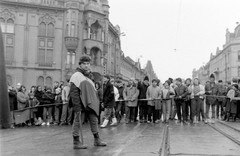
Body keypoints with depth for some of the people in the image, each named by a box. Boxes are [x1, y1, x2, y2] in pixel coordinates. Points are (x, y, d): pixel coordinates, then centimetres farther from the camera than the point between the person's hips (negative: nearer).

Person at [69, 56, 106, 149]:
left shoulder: (88, 76, 17)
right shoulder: (76, 76, -11)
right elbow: (74, 92, -18)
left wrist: (96, 102, 17)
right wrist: (76, 106, -22)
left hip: (90, 104, 9)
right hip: (81, 104, -9)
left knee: (94, 121, 14)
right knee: (78, 122, 0)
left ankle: (97, 140, 26)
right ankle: (76, 143, 11)